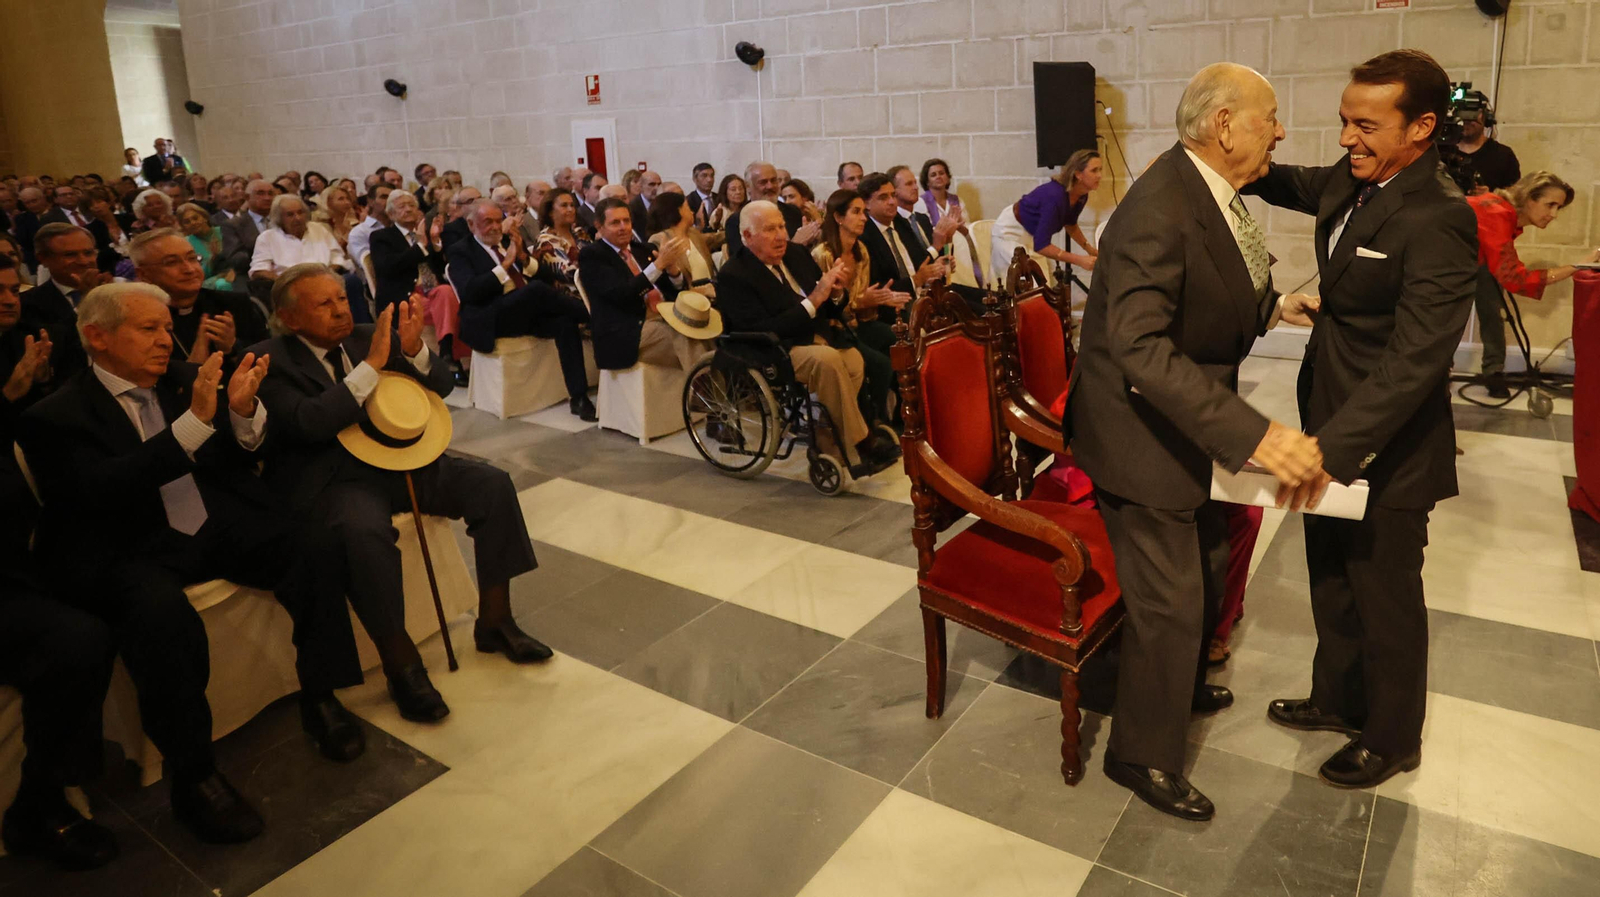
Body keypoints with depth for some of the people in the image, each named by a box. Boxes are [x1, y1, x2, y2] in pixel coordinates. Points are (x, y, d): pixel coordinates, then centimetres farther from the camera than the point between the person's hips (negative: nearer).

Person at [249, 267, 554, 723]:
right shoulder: (271, 360, -5)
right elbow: (310, 422, -22)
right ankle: (402, 667, -21)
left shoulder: (368, 335, 9)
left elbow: (443, 384, 9)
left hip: (396, 458, 6)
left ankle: (494, 621, 2)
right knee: (365, 531, -37)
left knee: (492, 484, -9)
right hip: (331, 477, -6)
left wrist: (413, 349, -12)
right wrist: (372, 363, -25)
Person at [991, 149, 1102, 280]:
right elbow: (1041, 245, -38)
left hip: (1034, 233, 8)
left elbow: (1070, 224, 13)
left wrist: (1089, 248, 2)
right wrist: (1079, 260, -41)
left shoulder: (1081, 196, -10)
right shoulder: (1055, 195, -36)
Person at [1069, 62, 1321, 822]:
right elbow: (1142, 351, -36)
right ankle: (1143, 756, 22)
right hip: (1144, 432, -10)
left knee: (1206, 571, 25)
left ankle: (1183, 685, 51)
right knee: (1169, 602, 1)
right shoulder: (1159, 210, -27)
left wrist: (1273, 305, 2)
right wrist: (1253, 435, -40)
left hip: (1193, 424, 10)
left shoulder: (1212, 191, 3)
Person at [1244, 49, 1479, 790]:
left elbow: (1415, 359, -30)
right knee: (1332, 580, 23)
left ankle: (1392, 739, 33)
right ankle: (1337, 699, 44)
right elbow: (1298, 186, 22)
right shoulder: (1353, 180, 0)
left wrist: (1336, 447, -37)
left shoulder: (1438, 220, -25)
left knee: (1384, 596, 11)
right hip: (1335, 423, 8)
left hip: (1386, 445, -8)